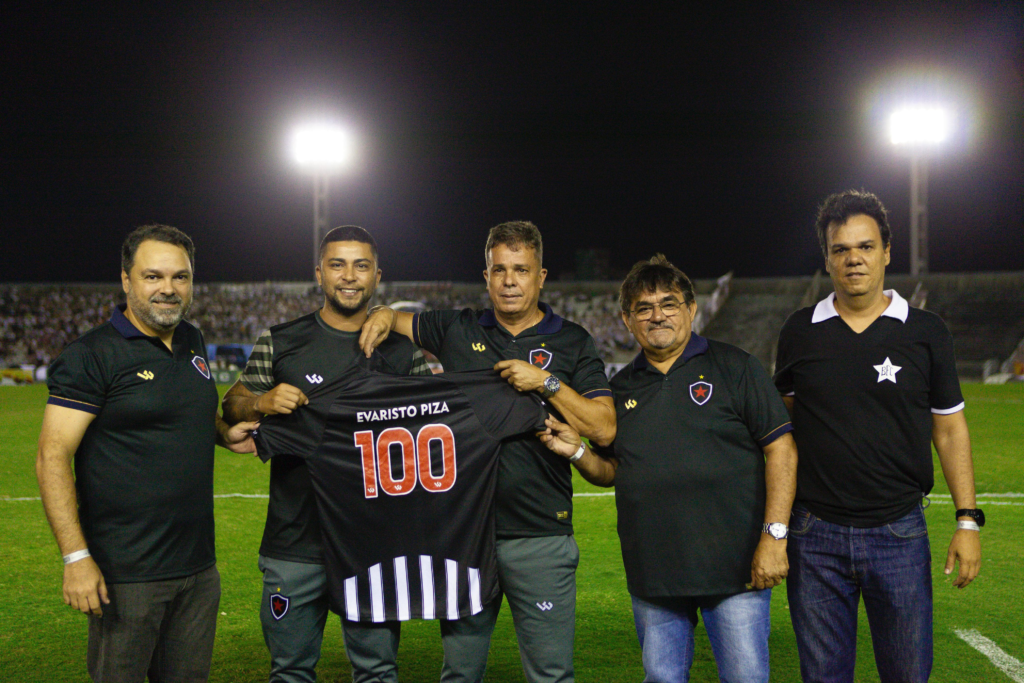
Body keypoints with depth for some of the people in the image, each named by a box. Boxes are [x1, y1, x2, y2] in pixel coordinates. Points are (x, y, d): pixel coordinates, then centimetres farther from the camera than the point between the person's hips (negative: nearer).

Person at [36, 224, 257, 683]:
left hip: (198, 567, 7)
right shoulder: (91, 355, -11)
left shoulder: (192, 343, 11)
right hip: (126, 573, -7)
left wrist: (224, 434, 8)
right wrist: (76, 556, -22)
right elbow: (52, 460, -15)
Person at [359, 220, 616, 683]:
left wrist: (547, 382, -13)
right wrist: (384, 314, 1)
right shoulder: (458, 330, 9)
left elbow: (603, 429, -5)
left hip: (540, 538, -2)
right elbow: (396, 322, 24)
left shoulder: (572, 343, 4)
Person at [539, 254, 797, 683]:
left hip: (734, 567, -4)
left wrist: (774, 535, -13)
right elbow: (612, 471, 18)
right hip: (651, 575, 4)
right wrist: (577, 452, -4)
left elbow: (780, 448, -5)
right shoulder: (621, 387, 13)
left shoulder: (733, 367, 0)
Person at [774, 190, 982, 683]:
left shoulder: (926, 332, 1)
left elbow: (949, 429, 4)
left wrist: (968, 520, -2)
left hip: (899, 532, -1)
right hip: (815, 535, 1)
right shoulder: (799, 333, 4)